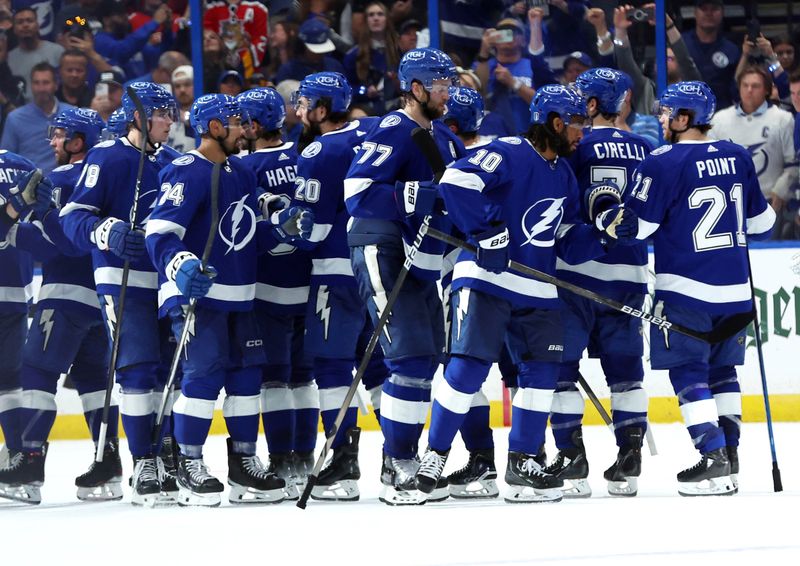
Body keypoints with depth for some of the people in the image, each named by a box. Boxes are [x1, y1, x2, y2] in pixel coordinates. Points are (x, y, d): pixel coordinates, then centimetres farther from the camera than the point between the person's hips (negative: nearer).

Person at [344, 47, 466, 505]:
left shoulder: (444, 138, 15)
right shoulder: (394, 132, -13)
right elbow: (357, 191, -24)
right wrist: (418, 195, -29)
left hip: (423, 263, 9)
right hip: (384, 256, -9)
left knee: (430, 362, 11)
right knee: (412, 358, -15)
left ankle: (404, 461, 21)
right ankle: (398, 472, -11)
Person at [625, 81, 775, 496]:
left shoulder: (663, 163, -13)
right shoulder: (737, 158, 6)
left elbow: (635, 226, -12)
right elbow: (761, 223, 15)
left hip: (685, 289, -6)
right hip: (734, 289, 6)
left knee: (688, 372, -1)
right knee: (721, 369, 17)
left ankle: (713, 458, -9)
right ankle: (729, 456, 17)